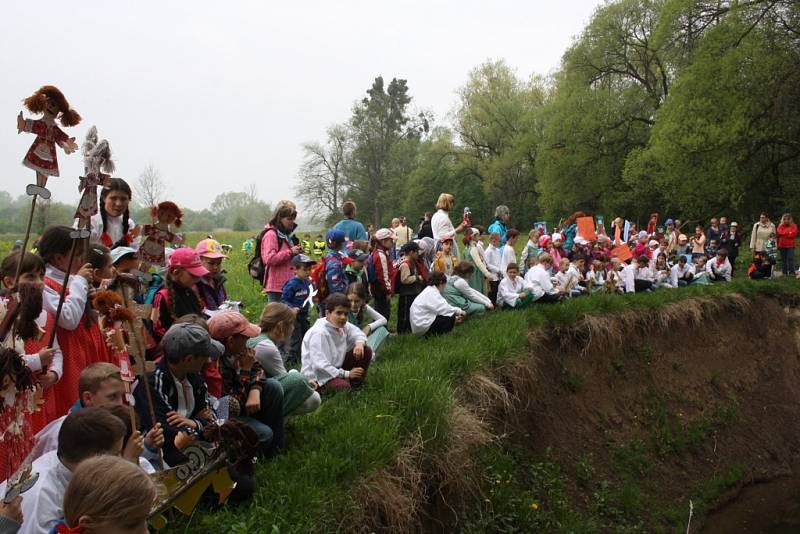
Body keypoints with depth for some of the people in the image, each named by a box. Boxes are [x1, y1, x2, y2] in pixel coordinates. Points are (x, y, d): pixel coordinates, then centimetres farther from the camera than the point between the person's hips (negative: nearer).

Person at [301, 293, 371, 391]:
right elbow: (320, 365, -31)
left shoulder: (343, 326, -2)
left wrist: (360, 343, -12)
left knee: (366, 351, 1)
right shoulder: (319, 333, -27)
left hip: (336, 366, 9)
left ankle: (356, 384, 7)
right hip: (317, 375, -9)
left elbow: (357, 333, 15)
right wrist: (346, 374, -28)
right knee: (343, 387, -36)